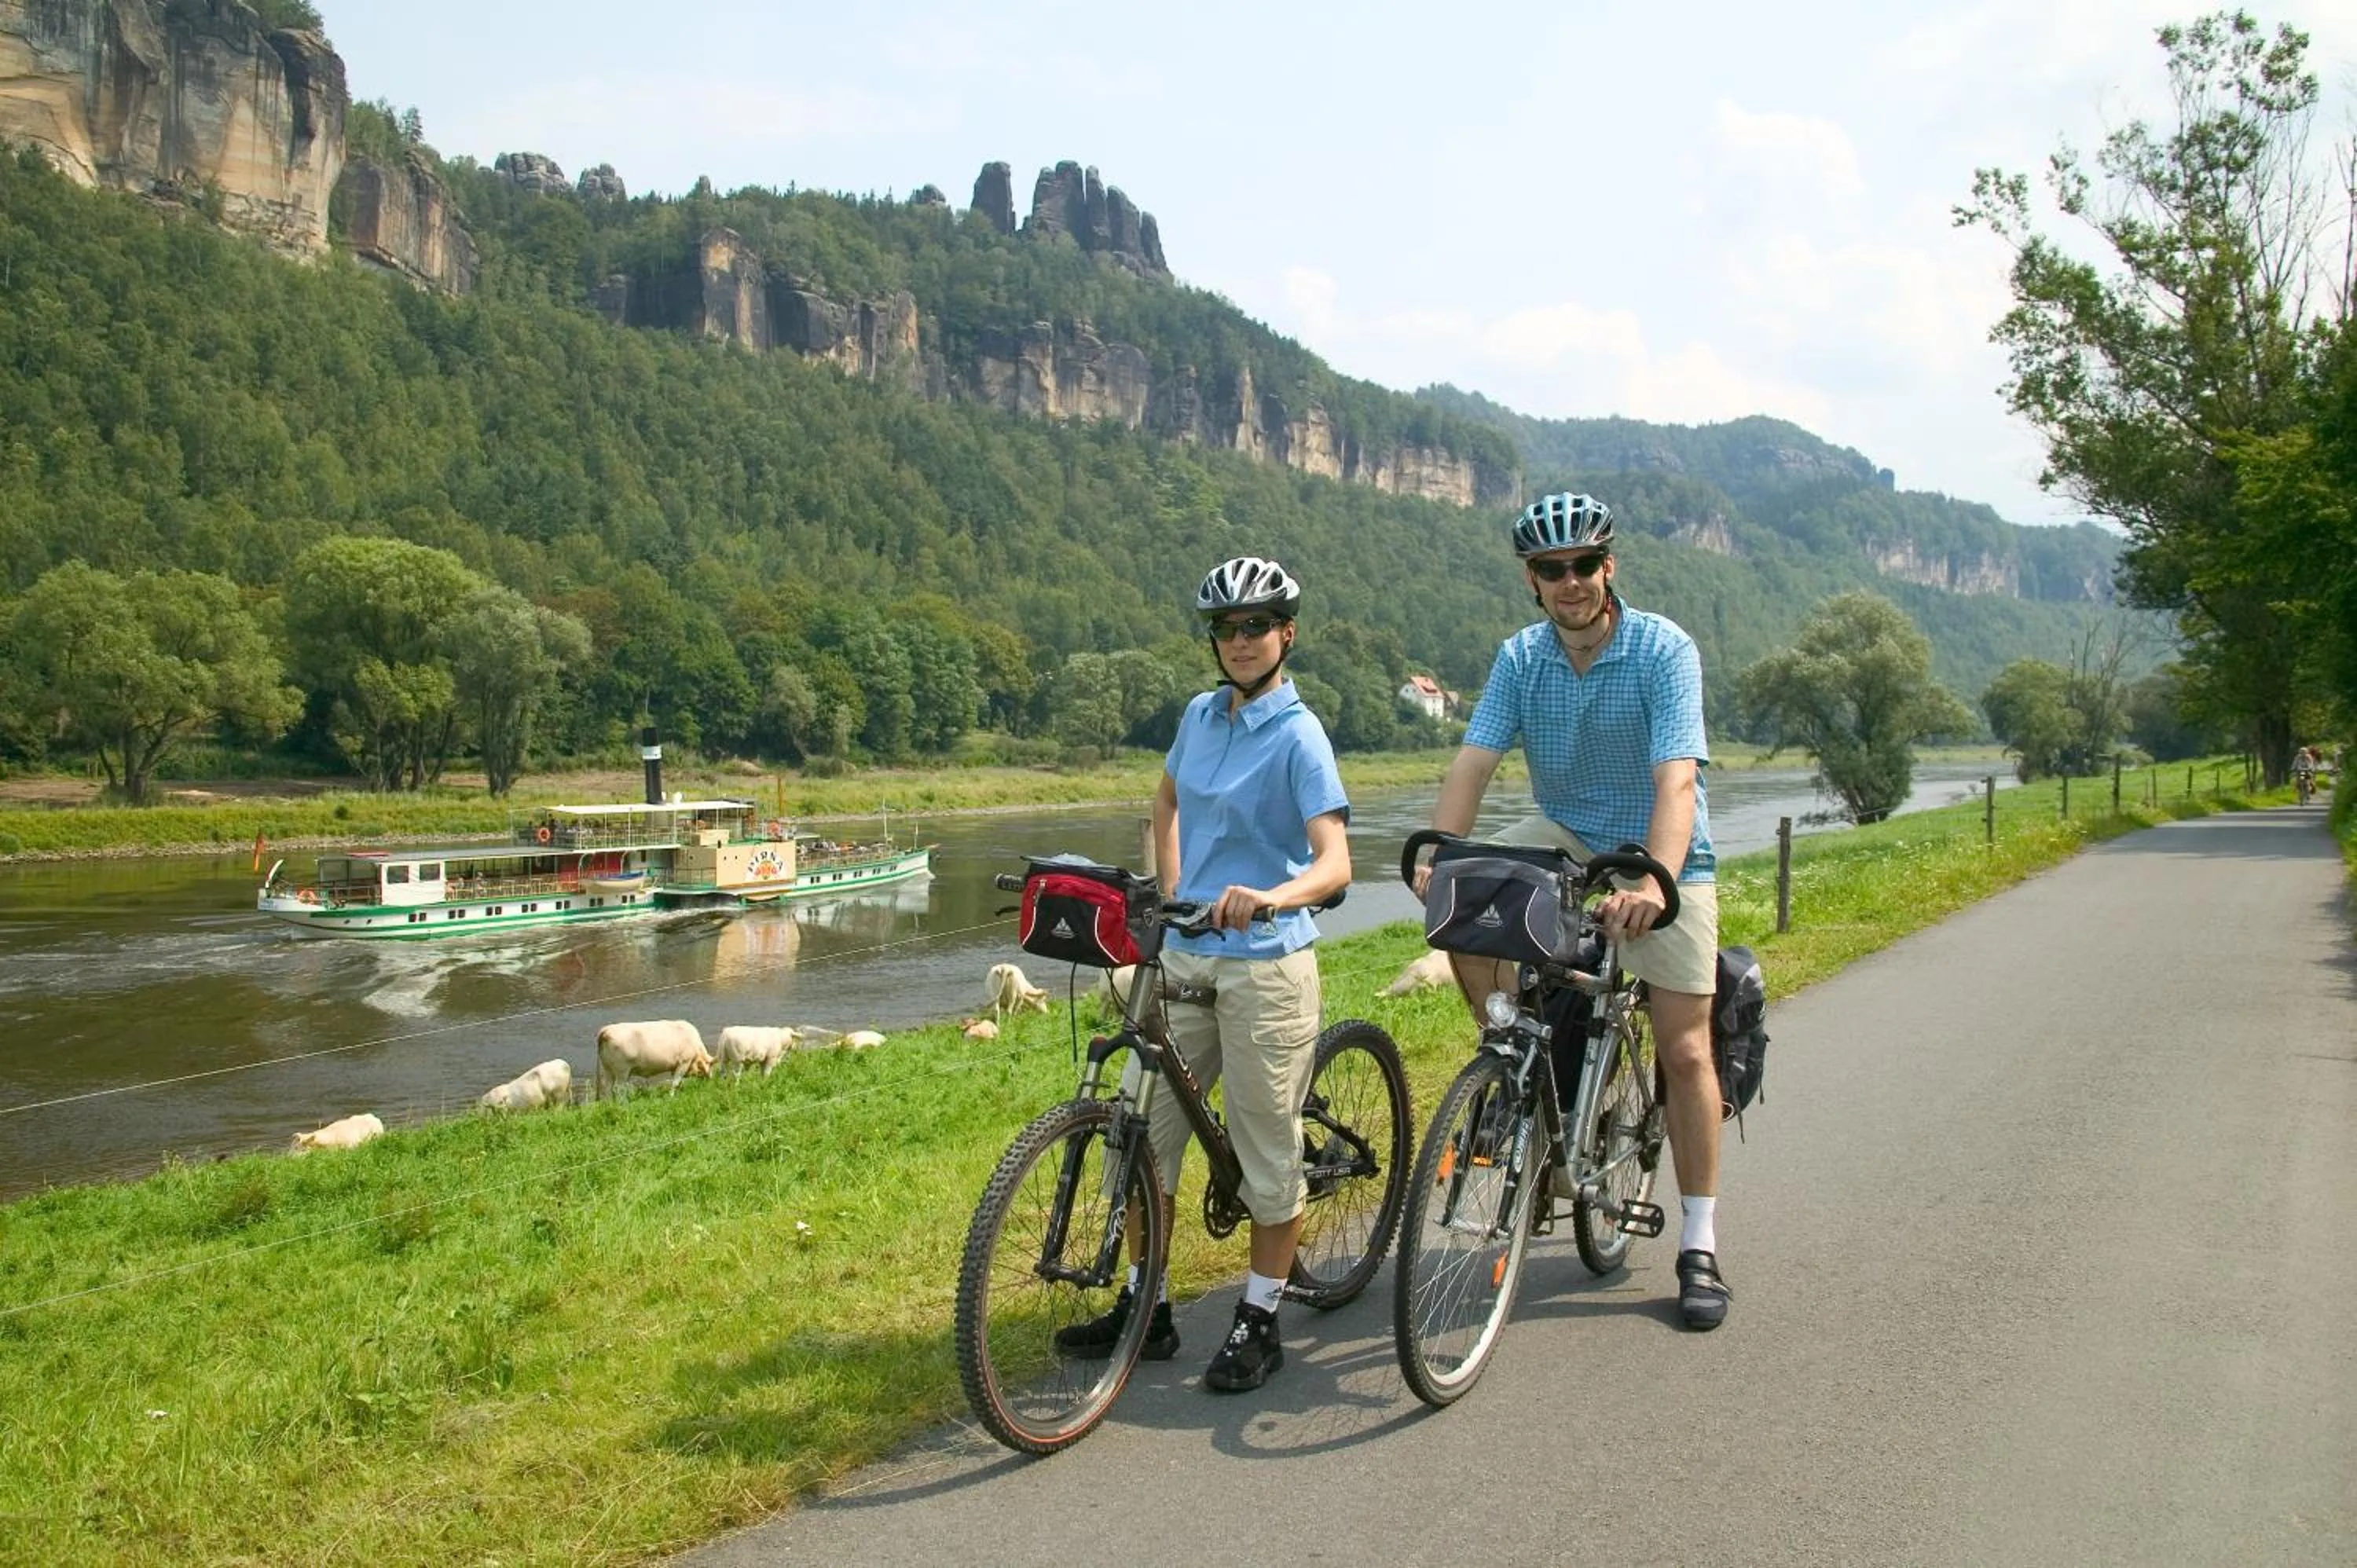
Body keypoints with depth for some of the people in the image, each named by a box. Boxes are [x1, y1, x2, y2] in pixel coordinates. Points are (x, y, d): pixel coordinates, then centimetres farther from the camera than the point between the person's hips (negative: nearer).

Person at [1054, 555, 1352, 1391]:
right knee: (1143, 1132, 9)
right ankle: (1145, 1307, 24)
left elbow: (1334, 862, -22)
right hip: (1185, 956, 7)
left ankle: (1259, 1322, 19)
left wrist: (1269, 897, -41)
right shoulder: (1201, 714, 8)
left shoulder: (1299, 735, -11)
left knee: (1268, 1149, 4)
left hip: (1265, 963, -7)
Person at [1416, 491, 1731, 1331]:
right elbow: (1474, 762, -18)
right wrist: (1437, 858, -35)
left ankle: (1700, 1248, 8)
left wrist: (1653, 885, -48)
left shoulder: (1664, 650, -21)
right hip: (1564, 836, 4)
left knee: (1685, 1050, -5)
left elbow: (1676, 781, -32)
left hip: (1663, 857, -3)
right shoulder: (1521, 657, -8)